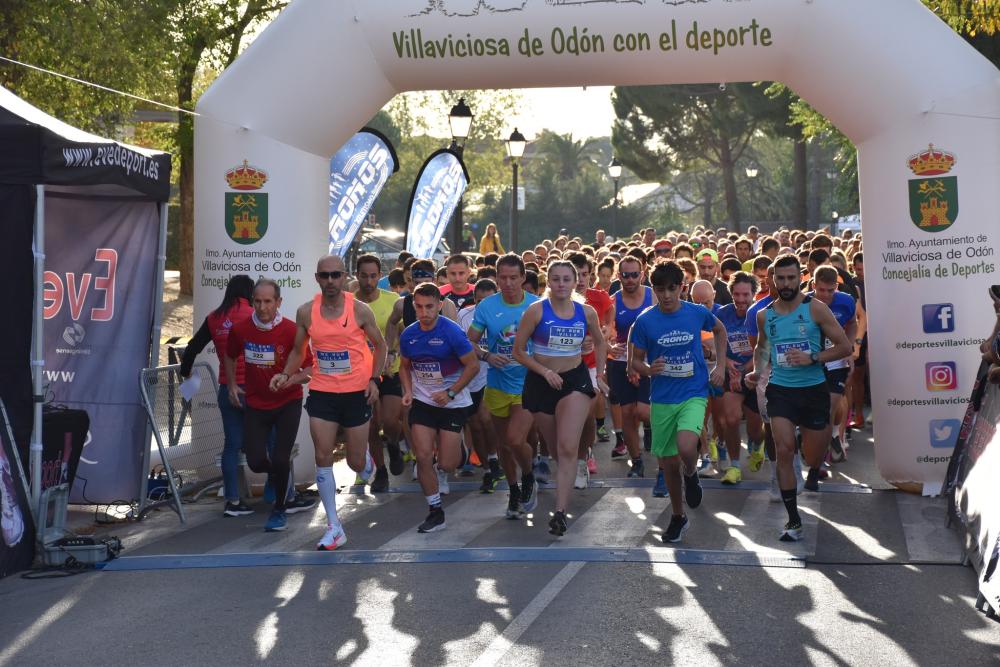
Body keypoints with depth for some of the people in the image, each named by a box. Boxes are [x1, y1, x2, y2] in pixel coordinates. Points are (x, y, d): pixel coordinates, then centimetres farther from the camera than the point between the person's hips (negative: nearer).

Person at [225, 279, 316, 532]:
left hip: (288, 403, -3)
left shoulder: (291, 331, -17)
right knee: (256, 462, -4)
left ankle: (279, 509, 15)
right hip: (255, 404, 3)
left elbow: (309, 370, -13)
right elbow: (229, 357, 15)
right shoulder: (240, 329, -7)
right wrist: (231, 385, 7)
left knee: (280, 459, -11)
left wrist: (291, 379, -32)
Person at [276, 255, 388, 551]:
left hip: (356, 392, -2)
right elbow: (298, 351, 12)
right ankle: (334, 527, 3)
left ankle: (367, 460, 46)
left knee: (356, 462, 5)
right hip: (321, 392, 2)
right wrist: (285, 374, -7)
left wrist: (374, 379, -9)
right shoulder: (306, 312, -1)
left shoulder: (359, 310, -8)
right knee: (323, 457, -6)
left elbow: (380, 345, 4)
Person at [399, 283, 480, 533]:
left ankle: (458, 446, 36)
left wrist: (450, 393, -16)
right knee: (423, 457, -6)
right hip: (422, 402, 4)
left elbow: (473, 365, -12)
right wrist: (408, 390, -4)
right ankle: (435, 512, 8)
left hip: (453, 403, -3)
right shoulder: (408, 335, -2)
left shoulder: (452, 332, -16)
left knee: (447, 465, -2)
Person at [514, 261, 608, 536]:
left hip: (575, 381, 0)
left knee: (568, 448, -15)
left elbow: (599, 342, 19)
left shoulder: (587, 313, 0)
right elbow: (519, 351, -4)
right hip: (541, 382, 0)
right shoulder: (536, 311, -7)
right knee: (556, 448, 10)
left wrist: (599, 375, 12)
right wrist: (546, 372, -13)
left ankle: (560, 512, -18)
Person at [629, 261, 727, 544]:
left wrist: (720, 365, 8)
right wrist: (649, 369, -19)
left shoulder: (697, 313, -4)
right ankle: (678, 517, 31)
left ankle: (691, 474, 9)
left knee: (686, 447, -28)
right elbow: (635, 361, 3)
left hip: (693, 394, -1)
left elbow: (719, 330, 17)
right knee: (668, 462, 9)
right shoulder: (645, 321, -5)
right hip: (661, 399, 2)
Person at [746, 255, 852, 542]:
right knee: (784, 450, -13)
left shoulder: (815, 308, -7)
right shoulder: (764, 315, 4)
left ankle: (814, 471, 52)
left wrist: (812, 358, -18)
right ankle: (793, 521, -6)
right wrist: (757, 370, 6)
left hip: (813, 390, -1)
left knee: (814, 455, 10)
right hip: (780, 390, 1)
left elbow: (845, 346, -6)